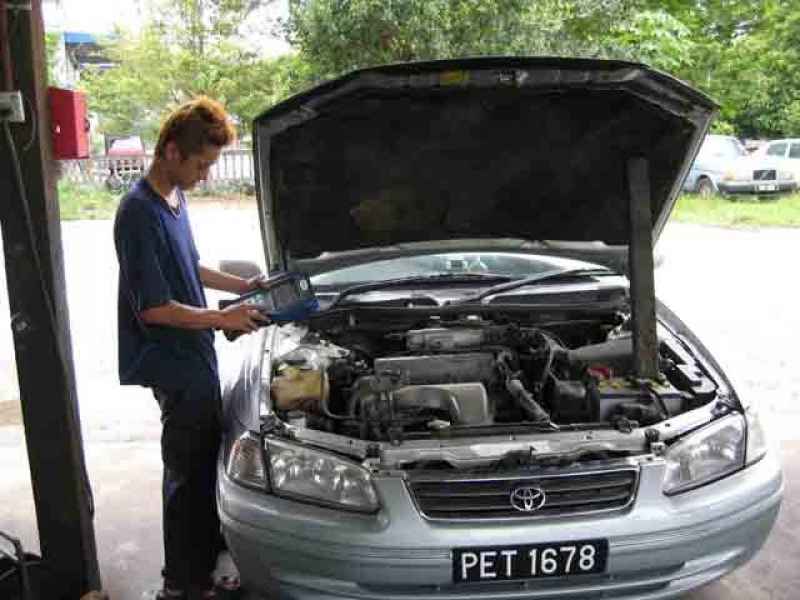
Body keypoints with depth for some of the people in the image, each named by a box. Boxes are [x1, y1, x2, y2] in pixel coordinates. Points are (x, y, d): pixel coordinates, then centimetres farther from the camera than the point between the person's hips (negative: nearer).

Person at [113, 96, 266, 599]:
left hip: (193, 355, 9)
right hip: (174, 364, -9)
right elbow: (153, 309, -23)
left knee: (205, 459, 22)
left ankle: (207, 544, 41)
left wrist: (242, 285, 13)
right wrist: (222, 318, -18)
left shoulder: (176, 199, 8)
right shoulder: (140, 214, -22)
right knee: (189, 469, 2)